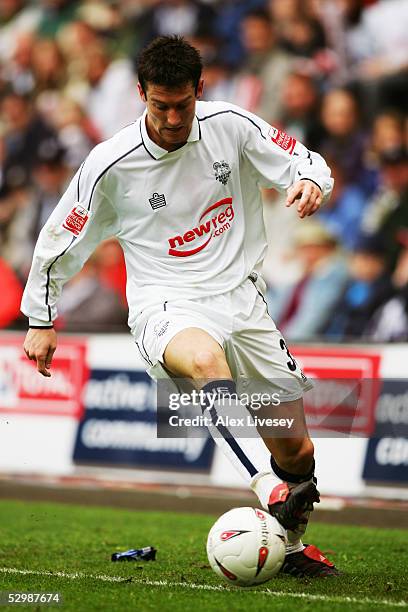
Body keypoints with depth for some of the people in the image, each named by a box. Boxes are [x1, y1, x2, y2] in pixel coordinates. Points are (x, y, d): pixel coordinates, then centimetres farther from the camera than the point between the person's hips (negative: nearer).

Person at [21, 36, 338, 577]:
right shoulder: (110, 164, -8)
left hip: (239, 296, 4)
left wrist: (310, 180, -18)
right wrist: (40, 320, 11)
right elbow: (59, 241, 6)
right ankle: (271, 495, -54)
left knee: (296, 452, 5)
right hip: (166, 305, -4)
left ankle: (291, 547, 34)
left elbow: (305, 161, 7)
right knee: (206, 359, -42)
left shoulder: (231, 126, -3)